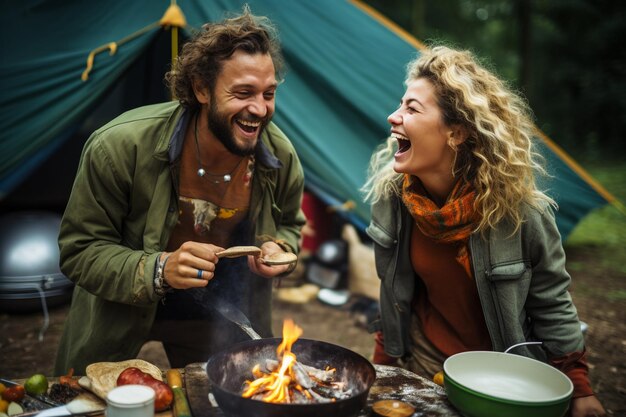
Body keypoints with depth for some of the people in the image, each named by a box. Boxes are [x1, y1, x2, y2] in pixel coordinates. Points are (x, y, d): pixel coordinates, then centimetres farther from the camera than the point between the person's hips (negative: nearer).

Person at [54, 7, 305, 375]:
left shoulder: (282, 155, -18)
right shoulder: (119, 146, -30)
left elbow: (289, 223, 2)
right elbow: (79, 251, -22)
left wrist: (279, 248, -22)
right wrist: (159, 269, -39)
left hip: (219, 311, 2)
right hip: (121, 308, -1)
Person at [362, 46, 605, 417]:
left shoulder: (517, 208, -25)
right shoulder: (390, 191, -15)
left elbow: (552, 306, -10)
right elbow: (391, 289, -1)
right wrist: (383, 359, 4)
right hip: (421, 366, 3)